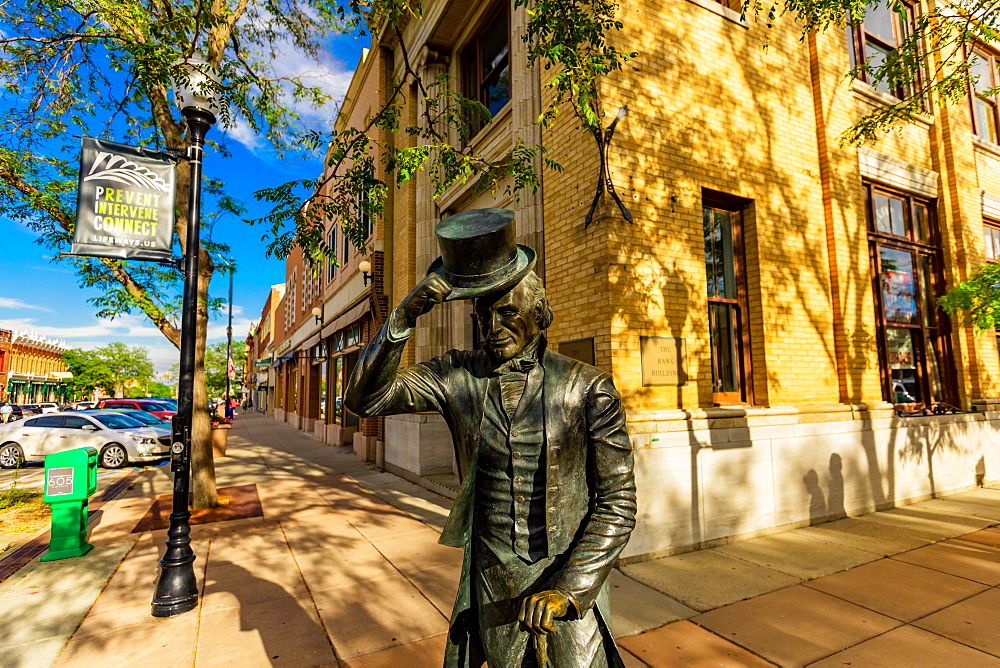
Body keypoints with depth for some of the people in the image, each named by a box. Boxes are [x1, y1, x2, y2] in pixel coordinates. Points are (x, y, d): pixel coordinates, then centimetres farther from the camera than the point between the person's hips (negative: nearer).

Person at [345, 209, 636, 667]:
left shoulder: (587, 389, -11)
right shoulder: (458, 377, -6)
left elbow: (618, 503, -8)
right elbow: (365, 398, -13)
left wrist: (567, 589, -13)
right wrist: (405, 314, -24)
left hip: (572, 583, -1)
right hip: (490, 589, 2)